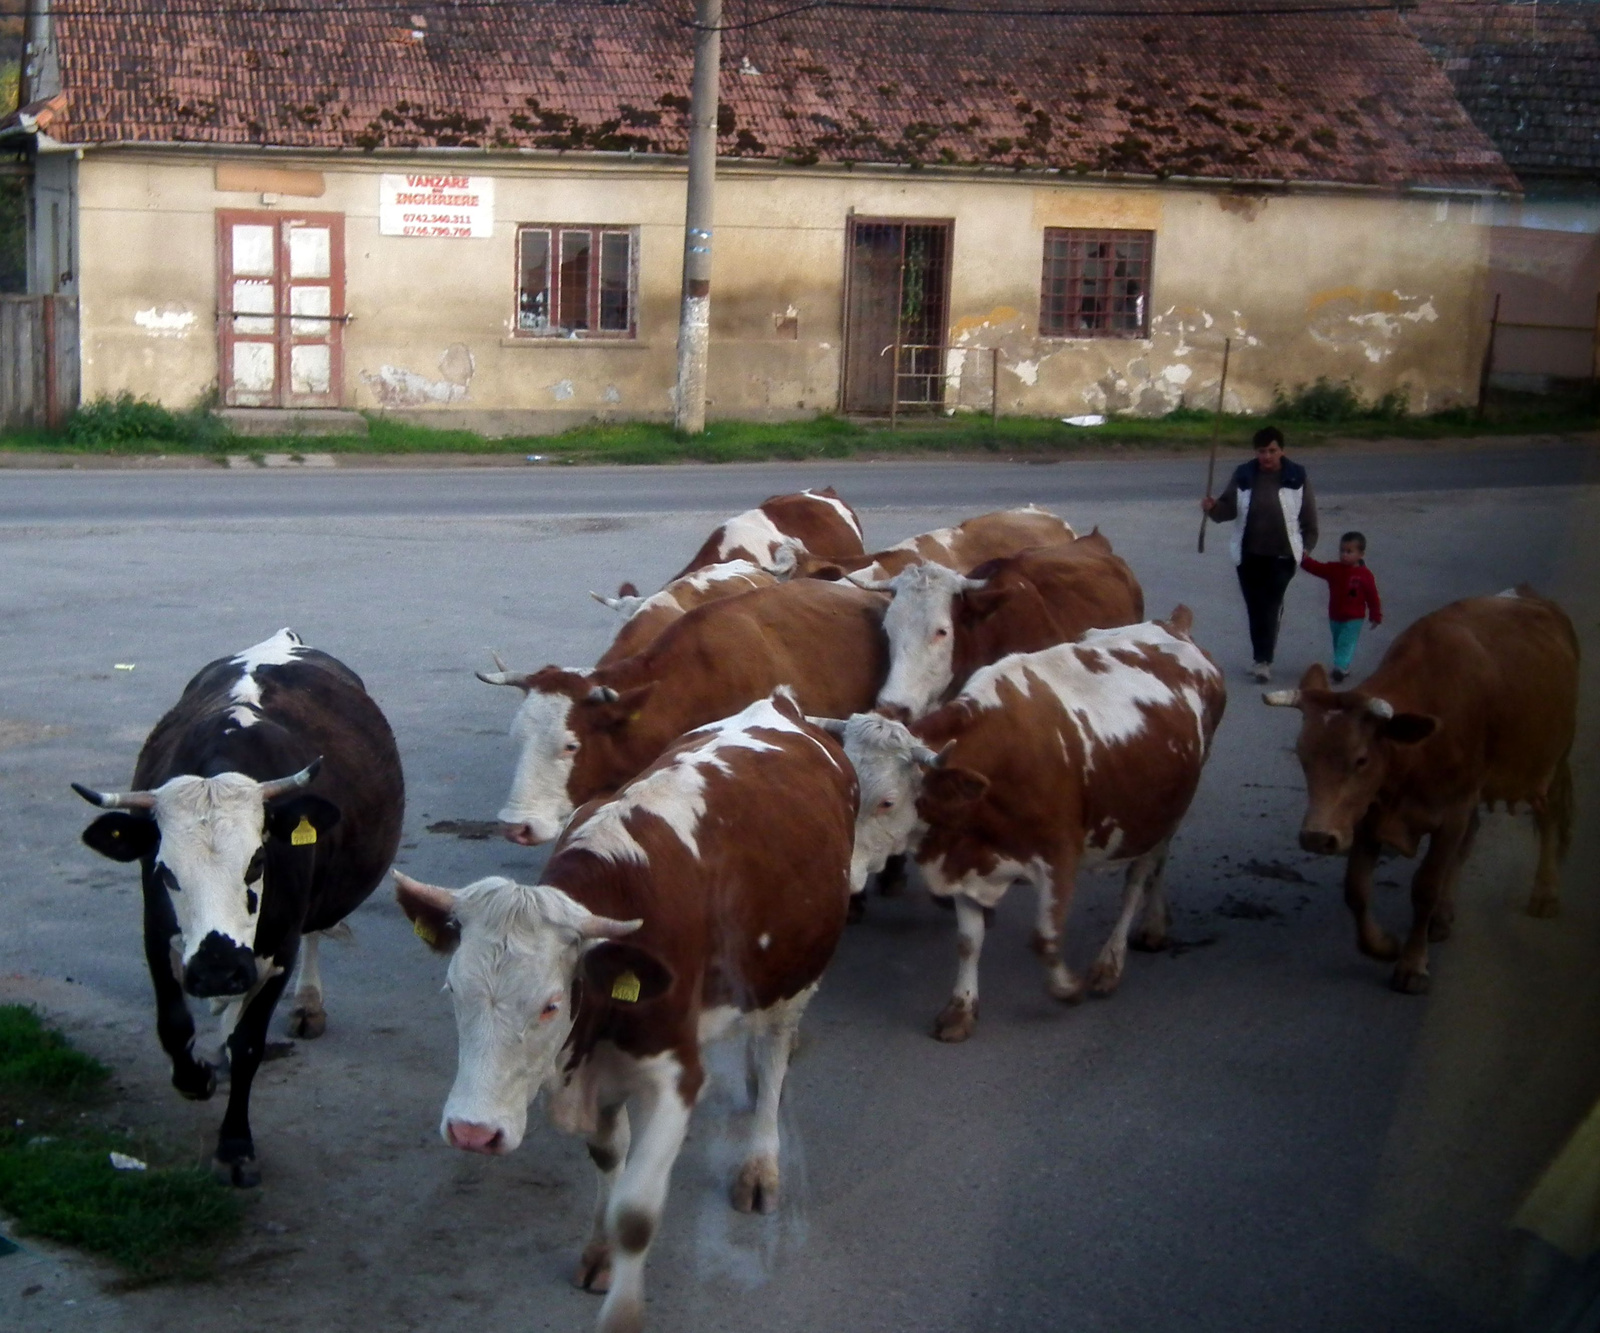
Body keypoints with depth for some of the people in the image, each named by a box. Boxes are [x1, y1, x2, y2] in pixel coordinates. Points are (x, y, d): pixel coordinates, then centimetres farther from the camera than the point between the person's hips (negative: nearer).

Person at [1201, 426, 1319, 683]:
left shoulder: (1297, 477, -1)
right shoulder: (1243, 475, 3)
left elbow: (1308, 516, 5)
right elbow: (1229, 507, 4)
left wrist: (1306, 547, 3)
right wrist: (1213, 508, -16)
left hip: (1282, 555, -3)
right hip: (1249, 554, 3)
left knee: (1270, 606, -10)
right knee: (1255, 607, 8)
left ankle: (1263, 660, -12)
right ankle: (1263, 656, 21)